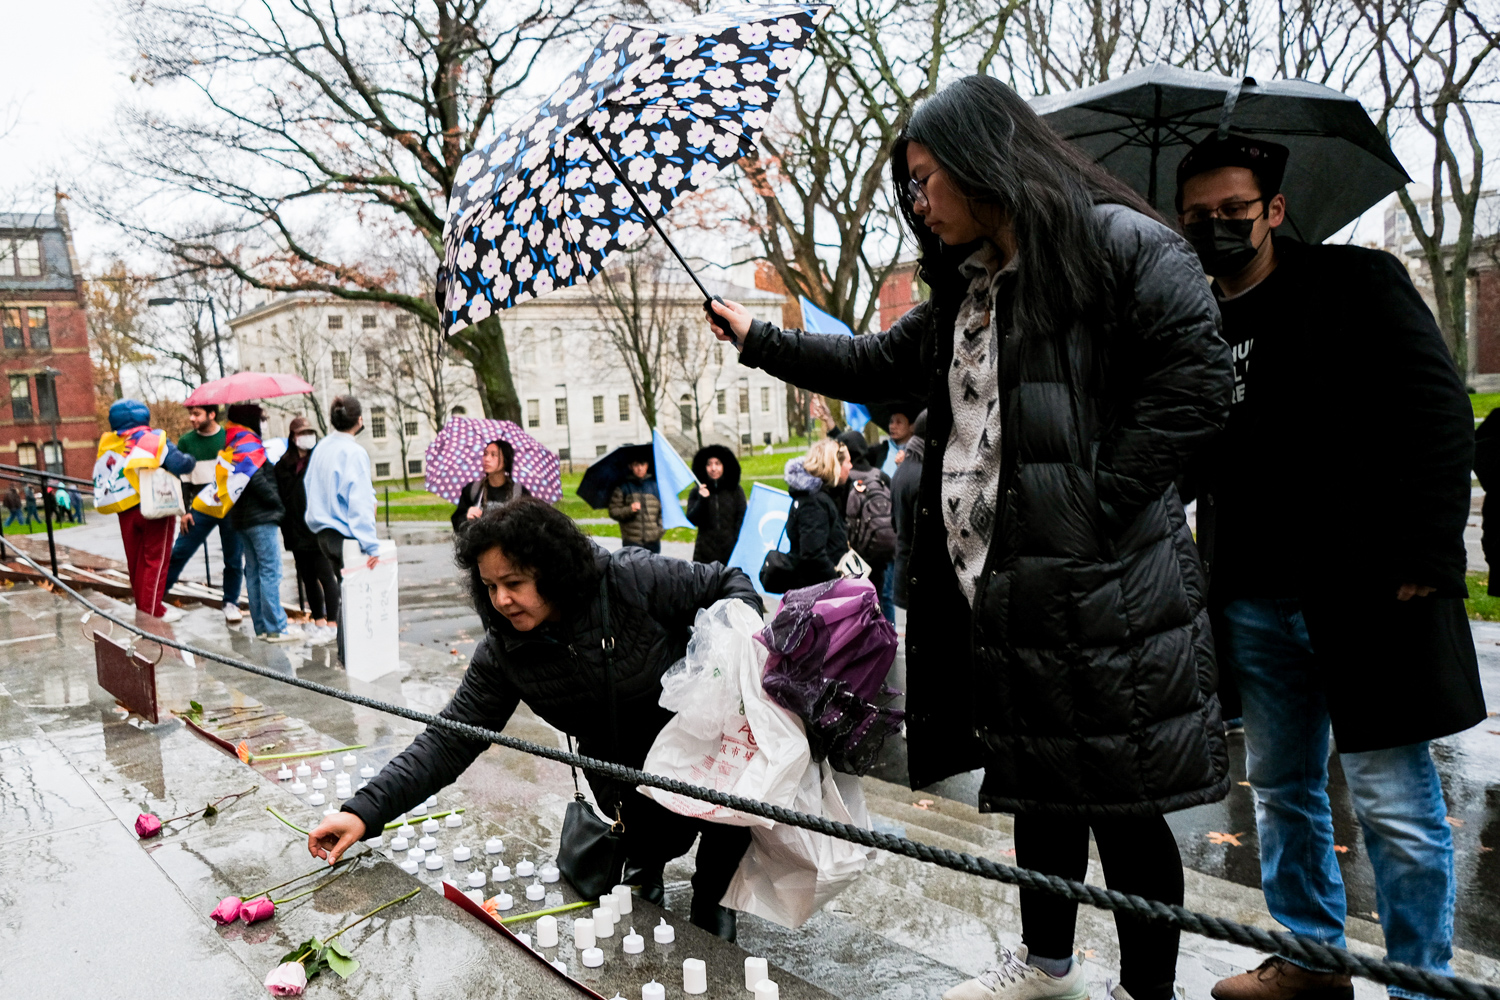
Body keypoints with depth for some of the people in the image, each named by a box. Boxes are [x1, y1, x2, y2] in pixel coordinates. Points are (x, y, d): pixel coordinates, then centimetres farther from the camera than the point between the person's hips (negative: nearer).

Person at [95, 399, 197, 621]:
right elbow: (180, 465, -20)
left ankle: (141, 605, 24)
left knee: (135, 560, 15)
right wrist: (189, 459, -1)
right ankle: (152, 610, 1)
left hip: (126, 511, 5)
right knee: (155, 559, 1)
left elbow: (100, 478, 11)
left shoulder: (108, 444, 7)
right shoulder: (154, 440, -10)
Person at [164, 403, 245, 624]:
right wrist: (183, 511, 0)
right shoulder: (186, 441, 5)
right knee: (178, 553, -2)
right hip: (201, 508, 1)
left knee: (234, 559, 5)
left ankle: (231, 603, 18)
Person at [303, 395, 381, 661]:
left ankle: (345, 650, 24)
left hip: (324, 532, 8)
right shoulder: (353, 452, -16)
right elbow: (360, 501, -20)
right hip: (345, 535, -8)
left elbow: (309, 486, 16)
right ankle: (349, 653, 1)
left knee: (345, 590, 18)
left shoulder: (321, 448, 8)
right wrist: (371, 545, -22)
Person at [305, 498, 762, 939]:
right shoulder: (503, 653, -14)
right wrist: (364, 810, -20)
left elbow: (729, 583, -11)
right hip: (623, 767, 3)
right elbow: (449, 740, -12)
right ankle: (645, 860, 19)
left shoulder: (634, 579, -24)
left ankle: (710, 896, 2)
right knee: (655, 836, -21)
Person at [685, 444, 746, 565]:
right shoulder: (696, 493, 8)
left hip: (731, 551, 0)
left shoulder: (735, 491, 7)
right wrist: (702, 500, -11)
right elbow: (692, 520, 1)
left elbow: (742, 519, 6)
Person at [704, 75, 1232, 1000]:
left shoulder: (1118, 241, -7)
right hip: (999, 592, 8)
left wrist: (1097, 506, -18)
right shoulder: (965, 292, 18)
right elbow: (874, 366, 27)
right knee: (1039, 786, 20)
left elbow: (1197, 381, -15)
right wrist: (758, 339, 27)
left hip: (1102, 593, -8)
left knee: (1122, 802, 4)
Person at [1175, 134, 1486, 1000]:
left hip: (1363, 590, -5)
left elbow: (1440, 420, -7)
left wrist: (1424, 561, -14)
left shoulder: (1355, 283, -2)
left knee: (1396, 805, 0)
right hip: (1253, 599, 6)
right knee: (1283, 788, 17)